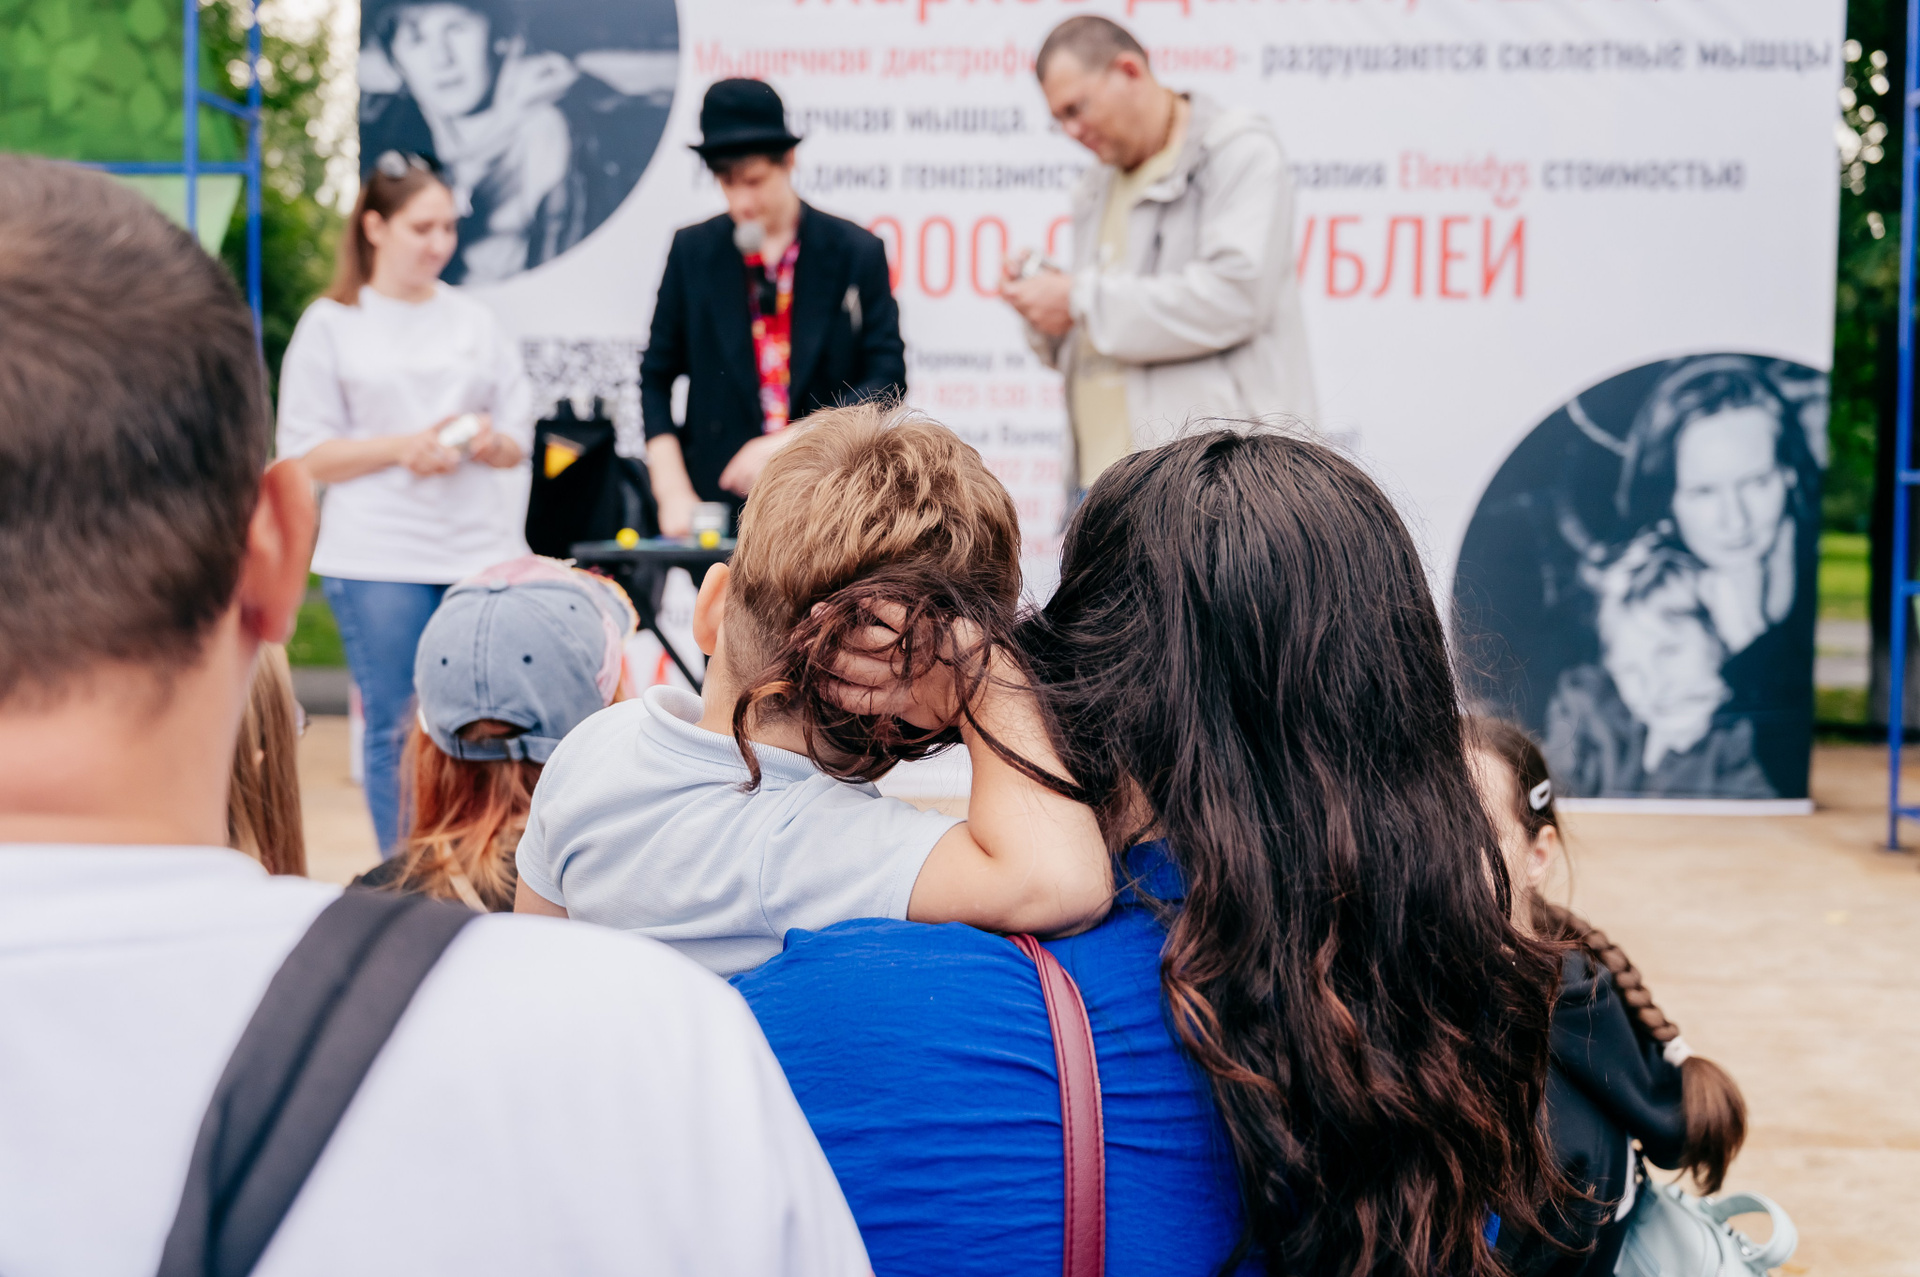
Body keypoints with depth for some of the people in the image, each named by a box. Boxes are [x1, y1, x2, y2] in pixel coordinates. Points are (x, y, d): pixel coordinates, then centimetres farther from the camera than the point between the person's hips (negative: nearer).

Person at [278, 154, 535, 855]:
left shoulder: (475, 320, 15)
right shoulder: (331, 324, 6)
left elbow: (519, 440, 16)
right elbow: (306, 453, 0)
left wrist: (491, 443, -7)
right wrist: (404, 448, -11)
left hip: (482, 553, 2)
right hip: (378, 560, -2)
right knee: (396, 729, 1)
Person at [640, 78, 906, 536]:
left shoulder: (857, 253, 2)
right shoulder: (692, 250, 8)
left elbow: (886, 382, -1)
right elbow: (656, 378, 11)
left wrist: (792, 443, -13)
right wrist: (673, 492, -2)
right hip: (720, 500, 1)